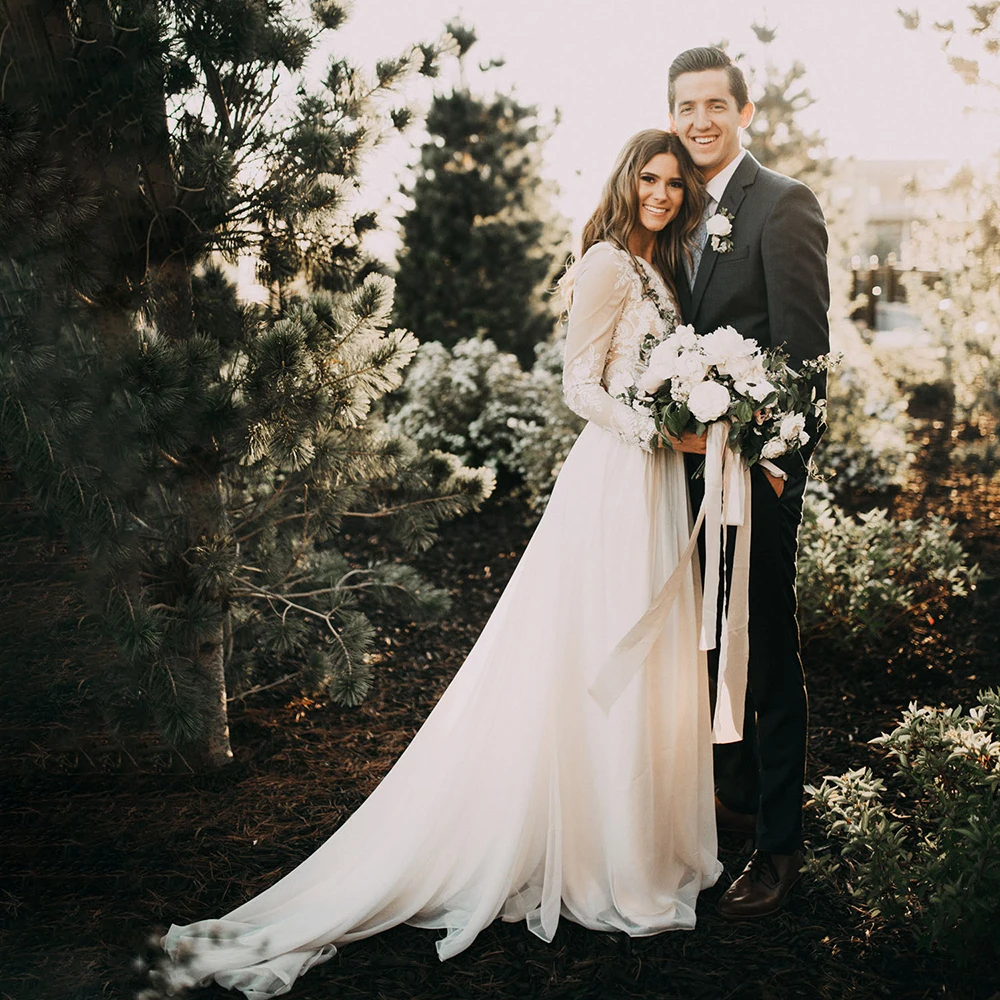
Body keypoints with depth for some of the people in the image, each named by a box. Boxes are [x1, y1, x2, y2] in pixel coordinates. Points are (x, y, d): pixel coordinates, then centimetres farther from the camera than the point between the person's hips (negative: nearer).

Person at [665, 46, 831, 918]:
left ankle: (781, 843, 11)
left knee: (769, 650, 0)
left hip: (756, 463, -8)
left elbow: (805, 348, -15)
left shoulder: (784, 203, -10)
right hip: (695, 460, 8)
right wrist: (678, 422, 3)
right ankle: (735, 790, 36)